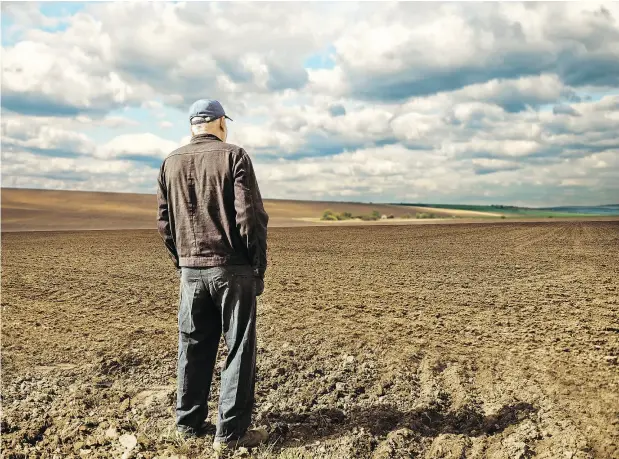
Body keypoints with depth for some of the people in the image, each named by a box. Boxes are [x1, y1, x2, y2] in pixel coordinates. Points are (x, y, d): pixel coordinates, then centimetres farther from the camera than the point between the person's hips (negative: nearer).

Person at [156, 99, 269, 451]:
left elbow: (164, 222, 10)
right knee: (239, 349, 4)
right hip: (233, 268, -5)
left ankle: (189, 423, 25)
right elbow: (251, 217, -12)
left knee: (193, 348, 15)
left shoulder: (171, 163, 8)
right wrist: (260, 265, -3)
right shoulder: (234, 156, -6)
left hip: (191, 270, 5)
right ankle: (231, 432, 8)